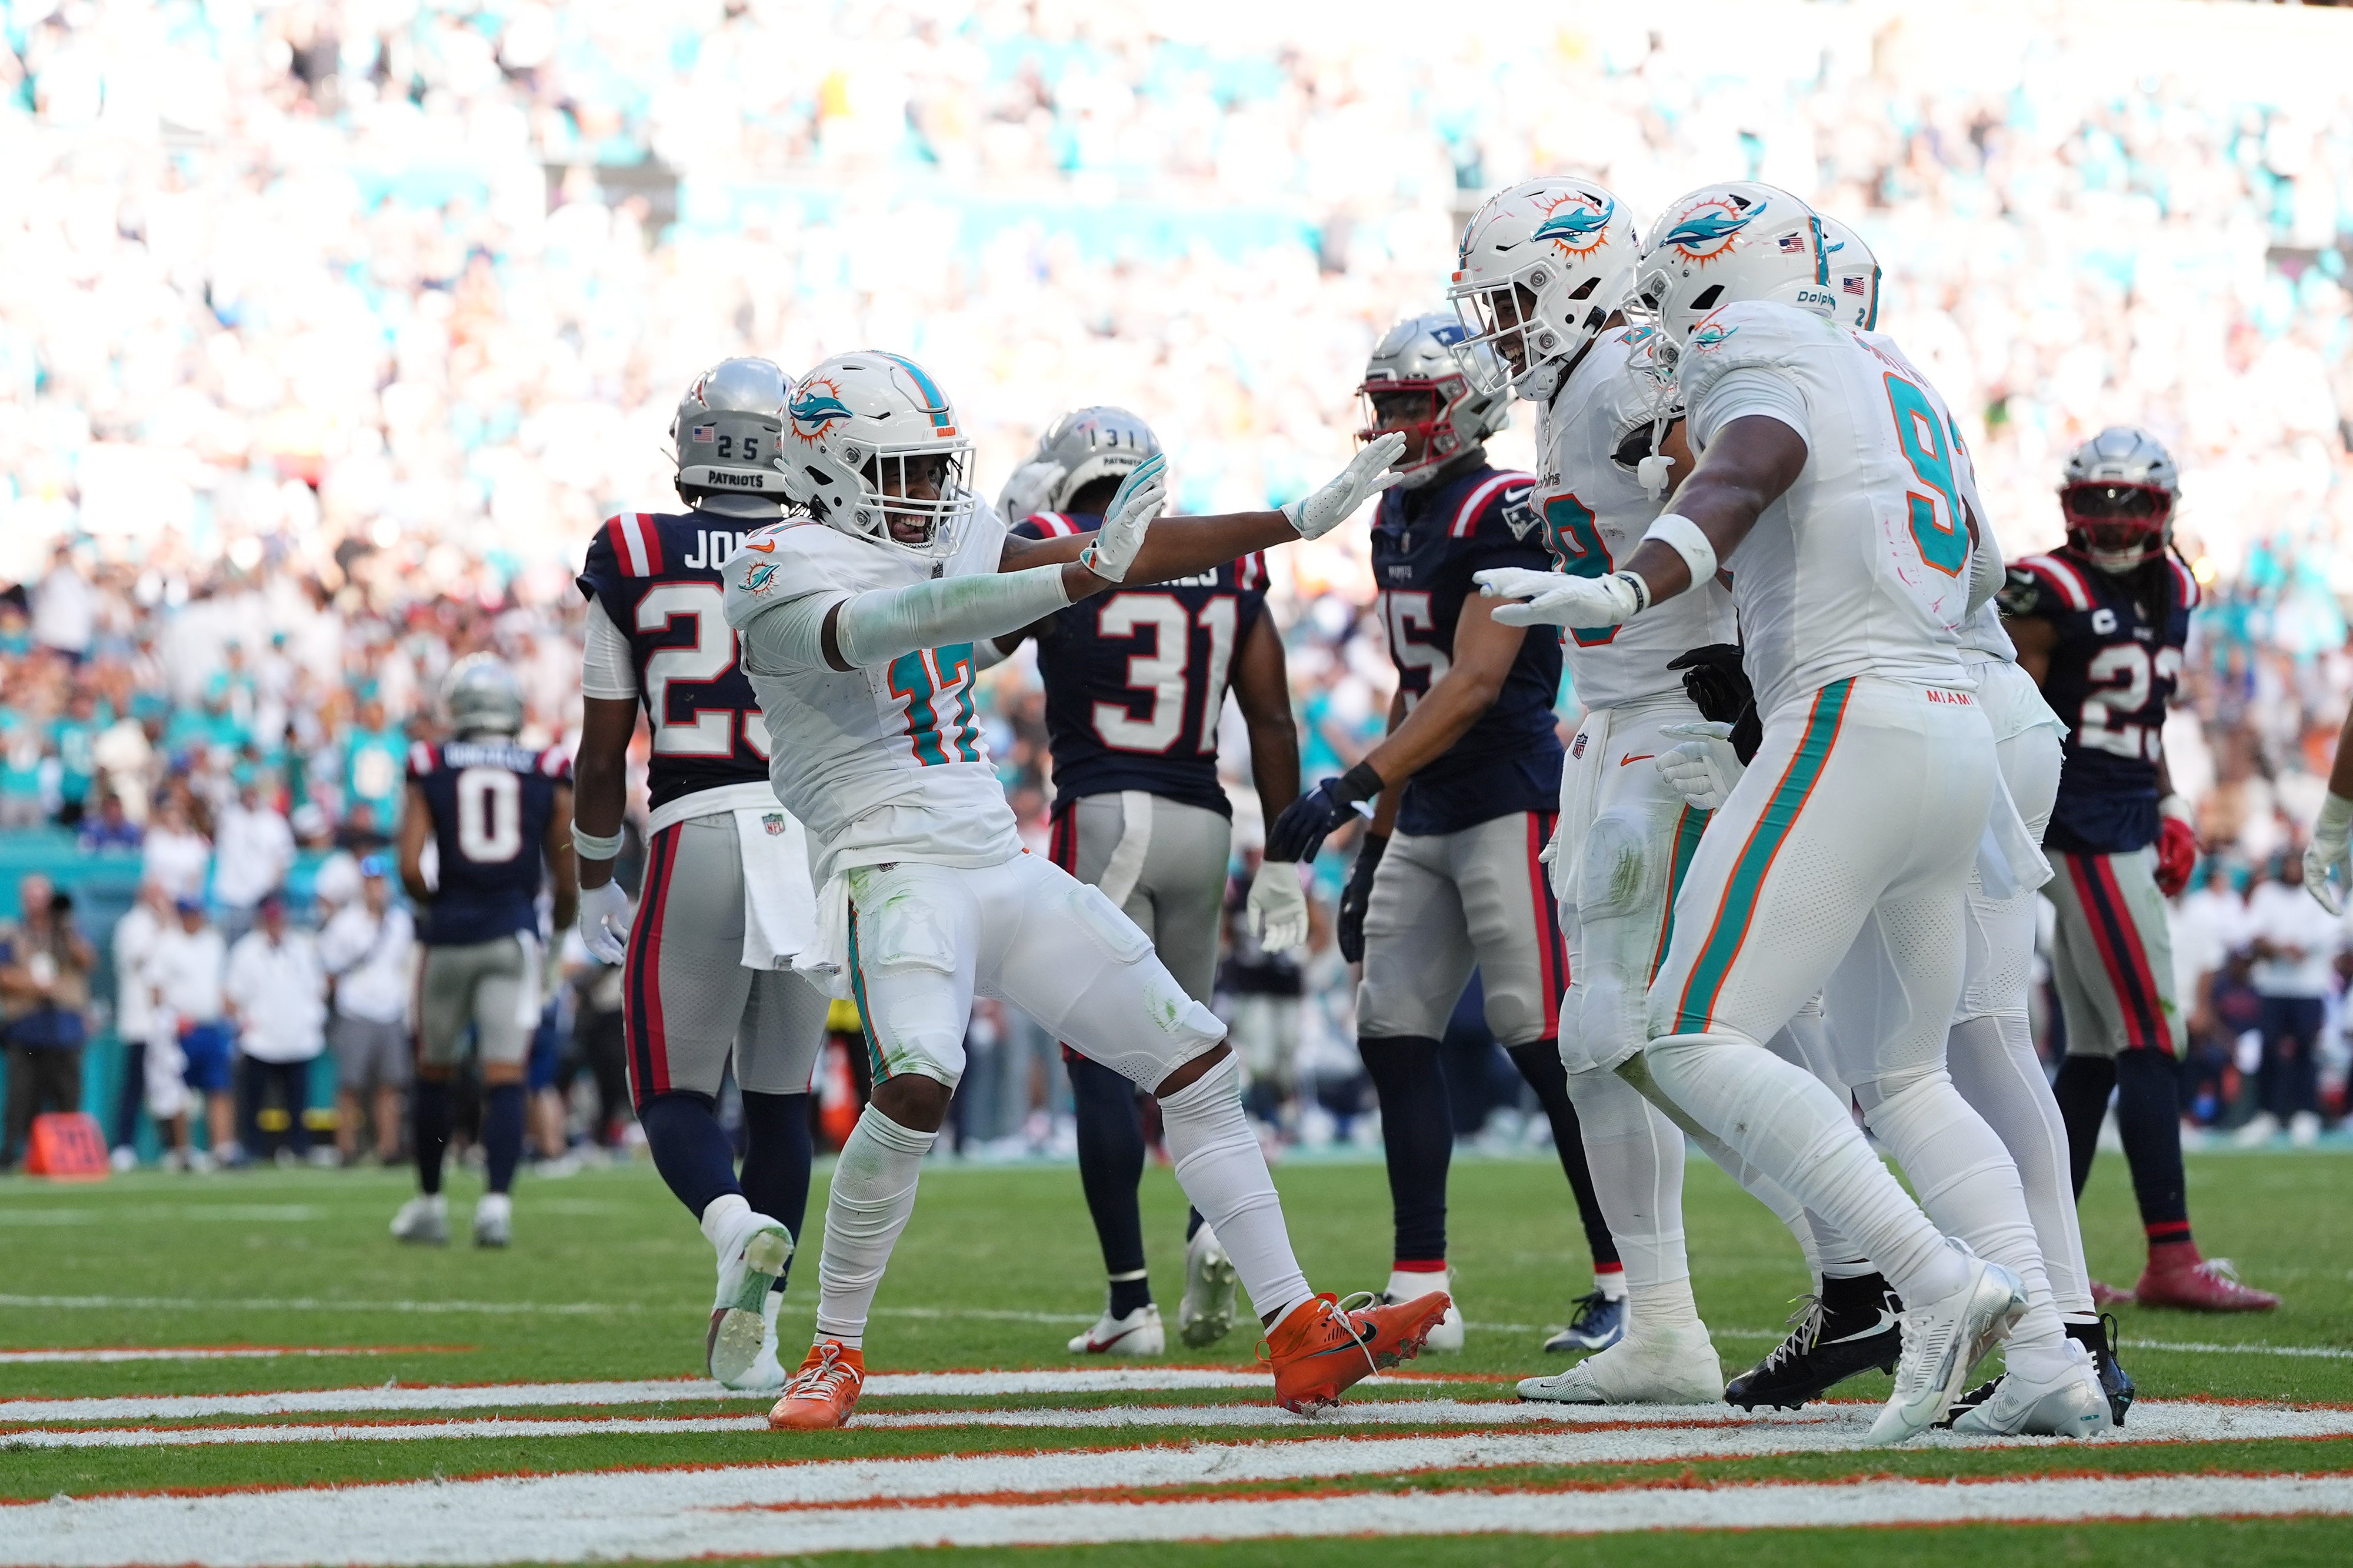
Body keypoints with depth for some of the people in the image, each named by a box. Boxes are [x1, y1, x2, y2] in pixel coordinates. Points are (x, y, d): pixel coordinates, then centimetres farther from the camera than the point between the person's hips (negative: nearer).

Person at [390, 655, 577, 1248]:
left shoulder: (432, 772, 1)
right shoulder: (548, 777, 3)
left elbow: (409, 869, -7)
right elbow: (566, 881, 5)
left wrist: (436, 904, 13)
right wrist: (561, 924, 24)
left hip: (450, 933, 0)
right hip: (515, 933, 0)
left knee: (434, 1071, 16)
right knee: (505, 1077, -3)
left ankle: (429, 1202, 26)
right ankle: (497, 1201, -18)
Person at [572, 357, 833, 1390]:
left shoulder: (635, 560, 1)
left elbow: (602, 756, 5)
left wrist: (593, 886, 19)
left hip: (698, 840, -2)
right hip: (819, 835, 2)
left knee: (677, 1097, 7)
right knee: (779, 1099, 17)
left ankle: (741, 1229, -25)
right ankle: (753, 1331, 13)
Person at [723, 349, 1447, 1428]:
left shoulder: (950, 543, 14)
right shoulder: (784, 573, -9)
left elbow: (1133, 560, 18)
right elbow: (880, 631, -29)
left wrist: (1303, 519, 14)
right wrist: (1079, 576, -40)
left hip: (1003, 867, 8)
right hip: (894, 872, -8)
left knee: (1198, 1060, 5)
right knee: (916, 1084, -33)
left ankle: (1301, 1337, 9)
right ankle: (836, 1354, -14)